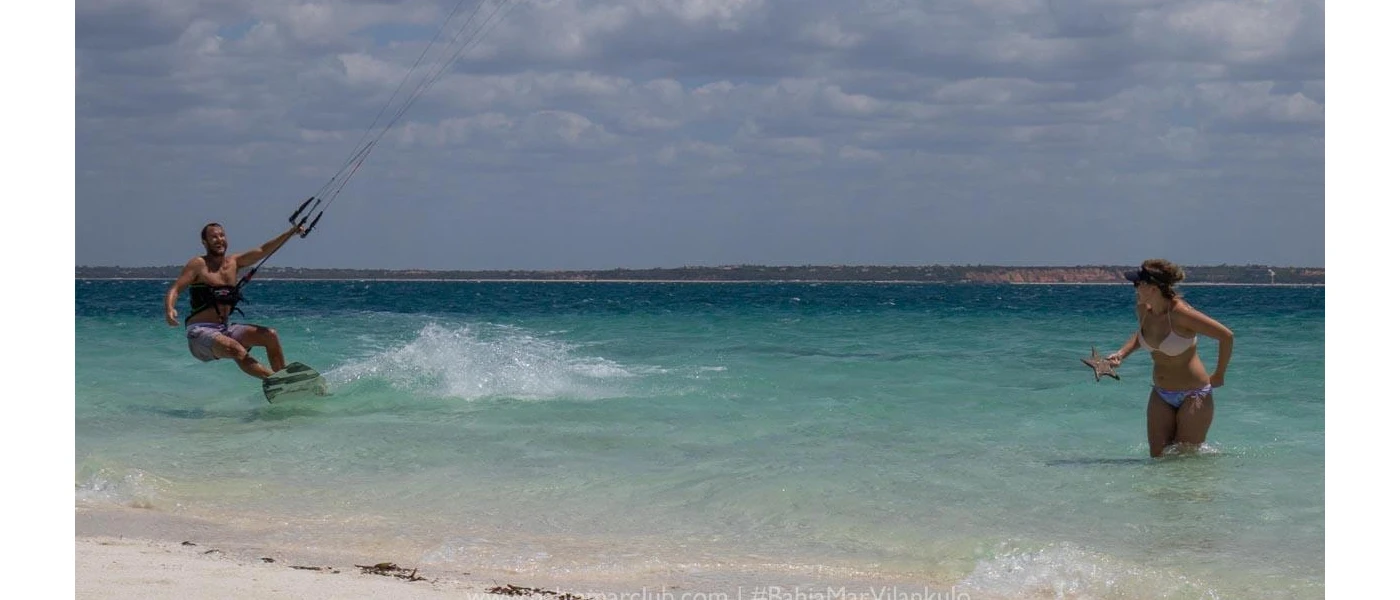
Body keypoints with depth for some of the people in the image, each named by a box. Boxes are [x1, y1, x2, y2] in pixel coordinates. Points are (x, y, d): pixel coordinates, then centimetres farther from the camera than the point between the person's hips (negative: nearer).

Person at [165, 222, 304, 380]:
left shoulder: (233, 262, 12)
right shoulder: (198, 265, -4)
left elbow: (263, 250, 6)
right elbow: (175, 290, -12)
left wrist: (291, 232, -6)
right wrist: (169, 310, -33)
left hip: (225, 329, 7)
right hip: (200, 331, -7)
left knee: (270, 335, -8)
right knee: (236, 350, -33)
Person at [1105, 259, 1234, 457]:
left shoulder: (1180, 313, -25)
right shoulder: (1143, 309, -4)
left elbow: (1227, 336, -21)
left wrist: (1218, 376, -11)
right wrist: (1122, 353, 2)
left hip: (1193, 395, -7)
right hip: (1161, 396, 7)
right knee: (1158, 456, 5)